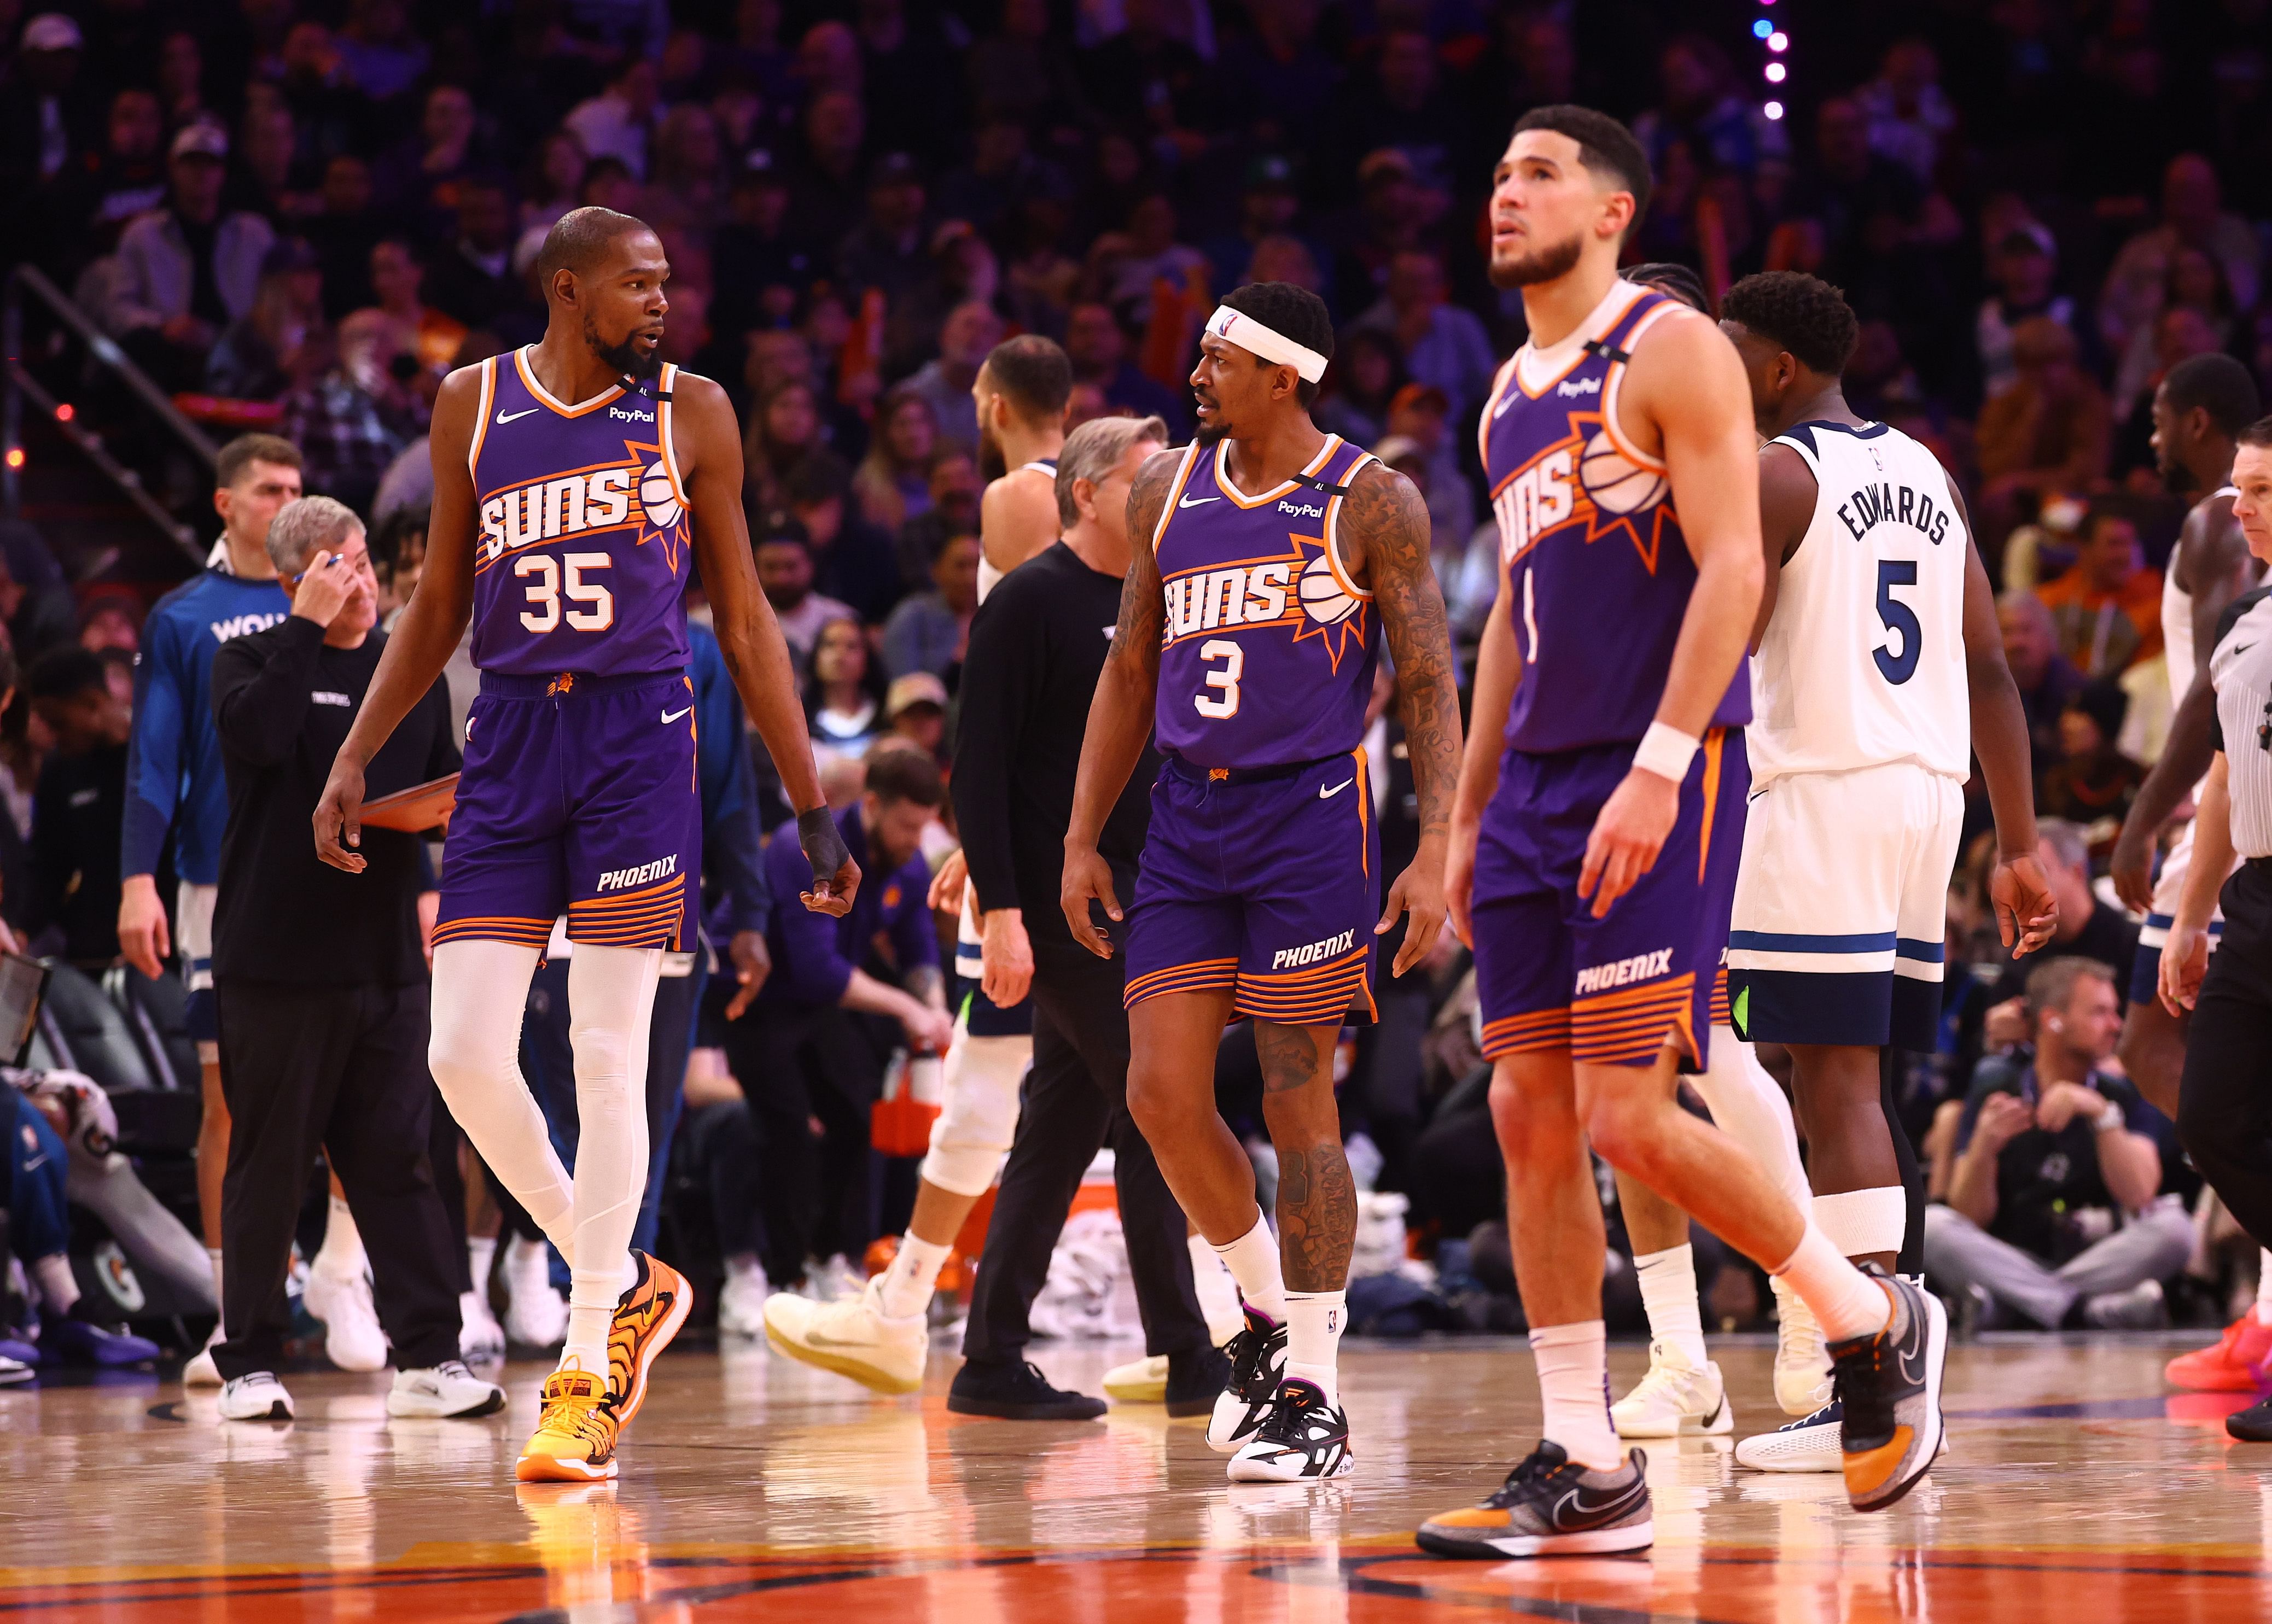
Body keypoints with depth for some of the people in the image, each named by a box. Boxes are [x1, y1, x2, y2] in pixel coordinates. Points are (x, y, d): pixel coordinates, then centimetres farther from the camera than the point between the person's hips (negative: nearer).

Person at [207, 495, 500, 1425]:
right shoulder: (254, 660, 0)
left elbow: (449, 790, 21)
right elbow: (254, 734, -22)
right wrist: (308, 627, -18)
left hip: (386, 958, 4)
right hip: (275, 960, -4)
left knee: (395, 1159, 3)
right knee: (268, 1162, 1)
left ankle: (427, 1357, 3)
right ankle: (249, 1365, 7)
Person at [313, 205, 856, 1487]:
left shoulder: (689, 413, 4)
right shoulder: (473, 406, 8)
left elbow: (746, 619, 7)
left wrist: (812, 807, 4)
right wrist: (356, 759, 7)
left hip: (638, 736, -2)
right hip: (511, 742, 2)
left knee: (610, 1062, -7)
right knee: (465, 1055, -6)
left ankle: (589, 1372, 1)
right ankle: (624, 1284, 15)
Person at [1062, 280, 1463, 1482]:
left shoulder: (1370, 503, -4)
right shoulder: (1168, 492, 11)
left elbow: (1430, 687, -5)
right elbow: (1131, 673, 18)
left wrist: (1437, 853, -15)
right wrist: (1082, 839, 12)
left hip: (1309, 815, -5)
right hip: (1186, 820, 5)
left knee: (1297, 1105, -4)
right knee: (1161, 1094, -3)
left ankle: (1312, 1395, 3)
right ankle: (1268, 1310, 21)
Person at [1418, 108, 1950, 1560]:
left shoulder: (1673, 350, -6)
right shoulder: (1512, 396, 19)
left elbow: (1732, 570, -14)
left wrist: (1657, 772, -22)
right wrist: (1469, 815, 20)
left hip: (1660, 777, -8)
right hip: (1539, 786, 8)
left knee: (1629, 1116, -13)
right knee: (1531, 1116, 2)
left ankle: (1876, 1322, 7)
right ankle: (1586, 1470, 6)